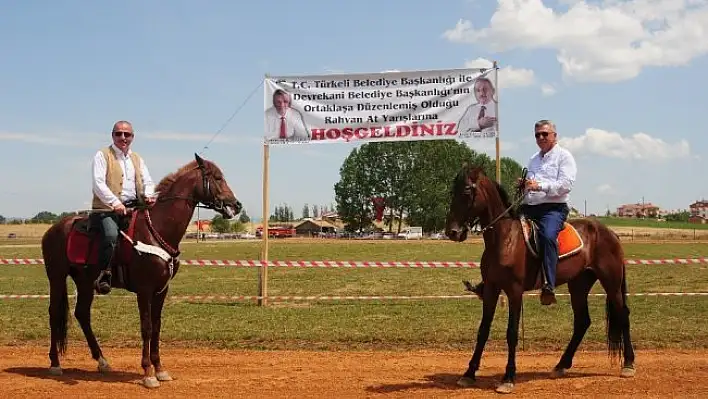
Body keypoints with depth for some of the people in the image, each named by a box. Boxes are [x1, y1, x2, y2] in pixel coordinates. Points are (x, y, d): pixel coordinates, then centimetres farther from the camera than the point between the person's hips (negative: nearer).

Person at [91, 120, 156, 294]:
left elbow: (147, 182, 16)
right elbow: (98, 183, -8)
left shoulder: (137, 159, 22)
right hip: (107, 209, -6)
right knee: (111, 234, -32)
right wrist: (115, 203, -20)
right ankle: (103, 275, -23)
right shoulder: (103, 155, 4)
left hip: (133, 207, 6)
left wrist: (148, 195, -8)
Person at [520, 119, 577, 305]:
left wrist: (540, 186, -22)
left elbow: (566, 184, -11)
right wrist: (523, 186, 10)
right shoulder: (533, 160, 26)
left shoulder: (564, 156, 4)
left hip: (553, 208, -8)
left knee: (548, 236, -34)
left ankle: (549, 286, -43)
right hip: (528, 208, 8)